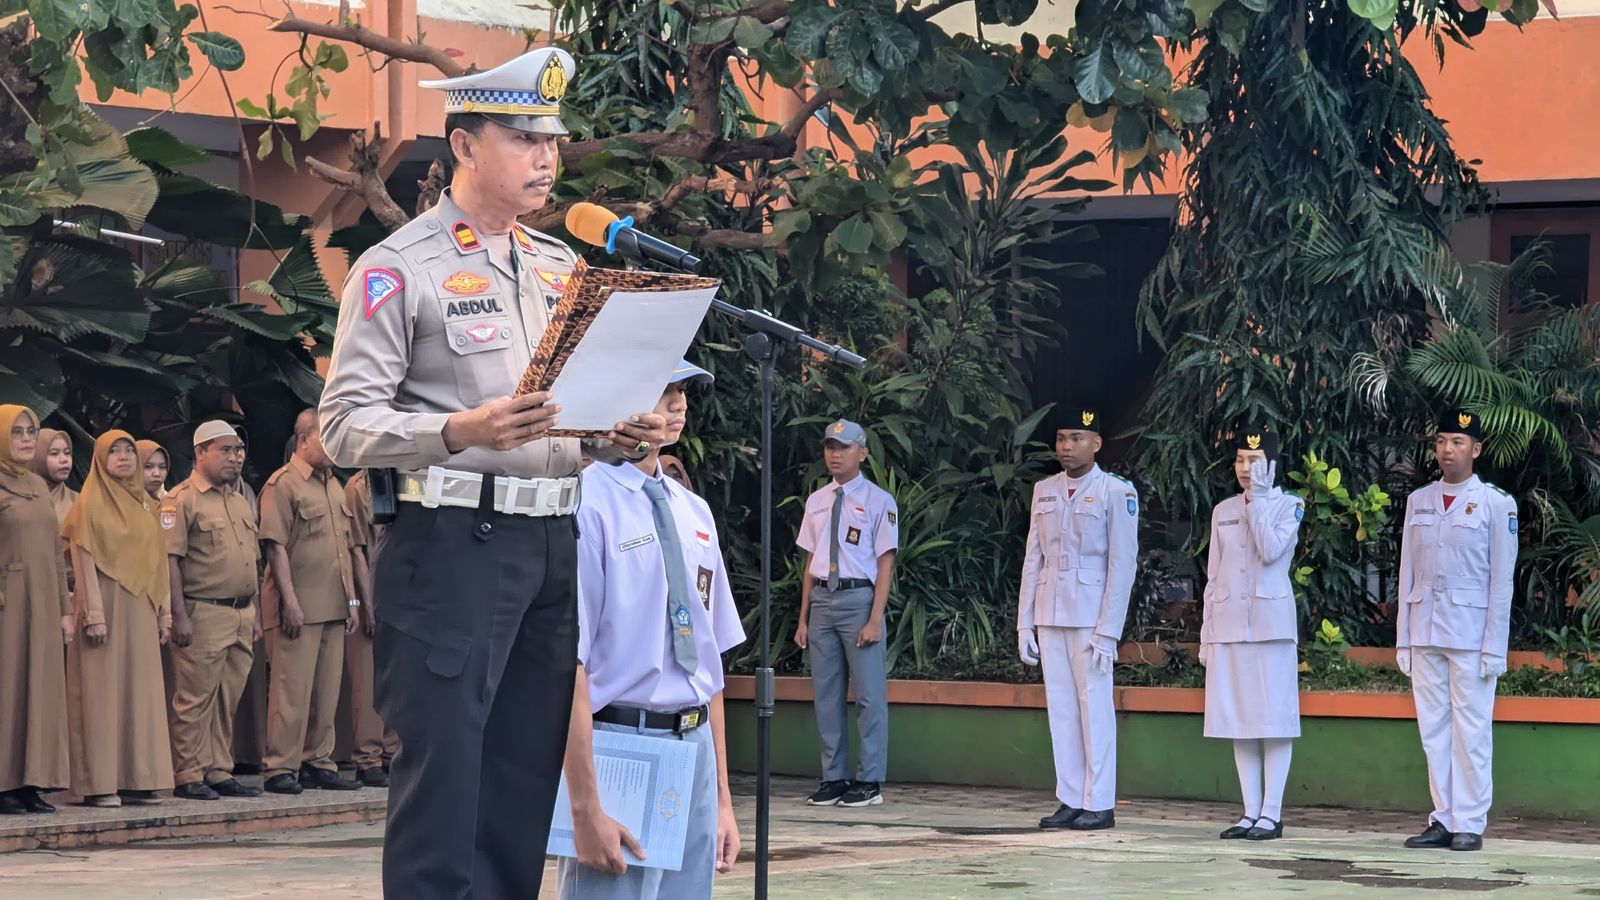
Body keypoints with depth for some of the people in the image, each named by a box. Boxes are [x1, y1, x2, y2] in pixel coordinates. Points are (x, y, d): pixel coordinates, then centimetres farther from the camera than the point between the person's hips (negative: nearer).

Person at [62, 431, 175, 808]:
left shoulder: (147, 505, 15)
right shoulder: (90, 503, -3)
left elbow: (158, 562, 15)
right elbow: (85, 560, -9)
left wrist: (164, 614, 10)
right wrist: (94, 615, -16)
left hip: (141, 608, 6)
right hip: (106, 604, -6)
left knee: (141, 691, 5)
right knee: (102, 691, -5)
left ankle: (138, 780, 8)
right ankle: (99, 784, -5)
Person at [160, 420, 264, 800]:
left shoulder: (240, 501, 19)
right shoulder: (182, 500, -6)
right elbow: (170, 559, -12)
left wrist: (253, 612, 20)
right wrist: (179, 615, -18)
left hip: (241, 616, 8)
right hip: (203, 613, -8)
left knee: (228, 701, 9)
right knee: (195, 699, -5)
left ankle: (220, 773, 15)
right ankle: (188, 776, 0)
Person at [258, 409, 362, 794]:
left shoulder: (334, 486, 18)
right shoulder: (283, 484, -7)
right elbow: (276, 546, -12)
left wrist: (351, 599, 16)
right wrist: (289, 601, -17)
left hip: (333, 606, 8)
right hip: (298, 607, -8)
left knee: (327, 690, 9)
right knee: (291, 689, -6)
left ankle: (318, 763, 16)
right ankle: (280, 768, -3)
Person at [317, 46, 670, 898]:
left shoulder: (561, 268, 18)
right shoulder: (399, 268, -3)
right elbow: (346, 425, -9)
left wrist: (620, 437, 1)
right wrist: (463, 430, -24)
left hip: (557, 541, 6)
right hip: (454, 541, -6)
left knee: (527, 779, 7)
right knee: (442, 775, -8)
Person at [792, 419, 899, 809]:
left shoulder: (878, 501, -3)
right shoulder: (816, 502, 13)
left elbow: (885, 562, -6)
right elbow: (810, 562, 15)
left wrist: (875, 619, -14)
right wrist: (803, 619, 11)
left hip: (859, 598, -6)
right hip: (822, 599, 6)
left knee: (869, 694, -3)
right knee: (826, 694, 8)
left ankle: (869, 781, 2)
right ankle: (833, 778, 16)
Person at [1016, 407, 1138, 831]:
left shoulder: (1116, 492, -4)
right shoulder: (1044, 491, 12)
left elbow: (1123, 564, -7)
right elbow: (1033, 559, 13)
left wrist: (1107, 631, -12)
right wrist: (1025, 623, 8)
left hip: (1091, 617, -5)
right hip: (1050, 617, 5)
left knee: (1094, 705, -4)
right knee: (1060, 708, 5)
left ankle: (1099, 804, 0)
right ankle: (1070, 801, 10)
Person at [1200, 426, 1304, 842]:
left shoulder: (1288, 506, 2)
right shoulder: (1223, 511, 15)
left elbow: (1271, 551, -16)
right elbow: (1214, 576, 15)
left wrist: (1258, 498, -13)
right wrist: (1206, 634, 12)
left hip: (1270, 621, -5)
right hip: (1228, 625, 5)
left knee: (1273, 719, -5)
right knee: (1238, 719, 4)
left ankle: (1271, 814, -3)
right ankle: (1250, 812, 8)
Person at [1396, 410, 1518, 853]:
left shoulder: (1496, 503, -1)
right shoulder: (1418, 501, 12)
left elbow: (1501, 580, -3)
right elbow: (1407, 573, 13)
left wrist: (1494, 647, -8)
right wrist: (1403, 639, 8)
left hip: (1471, 630, -4)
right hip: (1425, 630, 5)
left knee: (1471, 729, -3)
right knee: (1433, 728, 5)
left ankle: (1470, 824, 0)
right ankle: (1443, 819, 9)